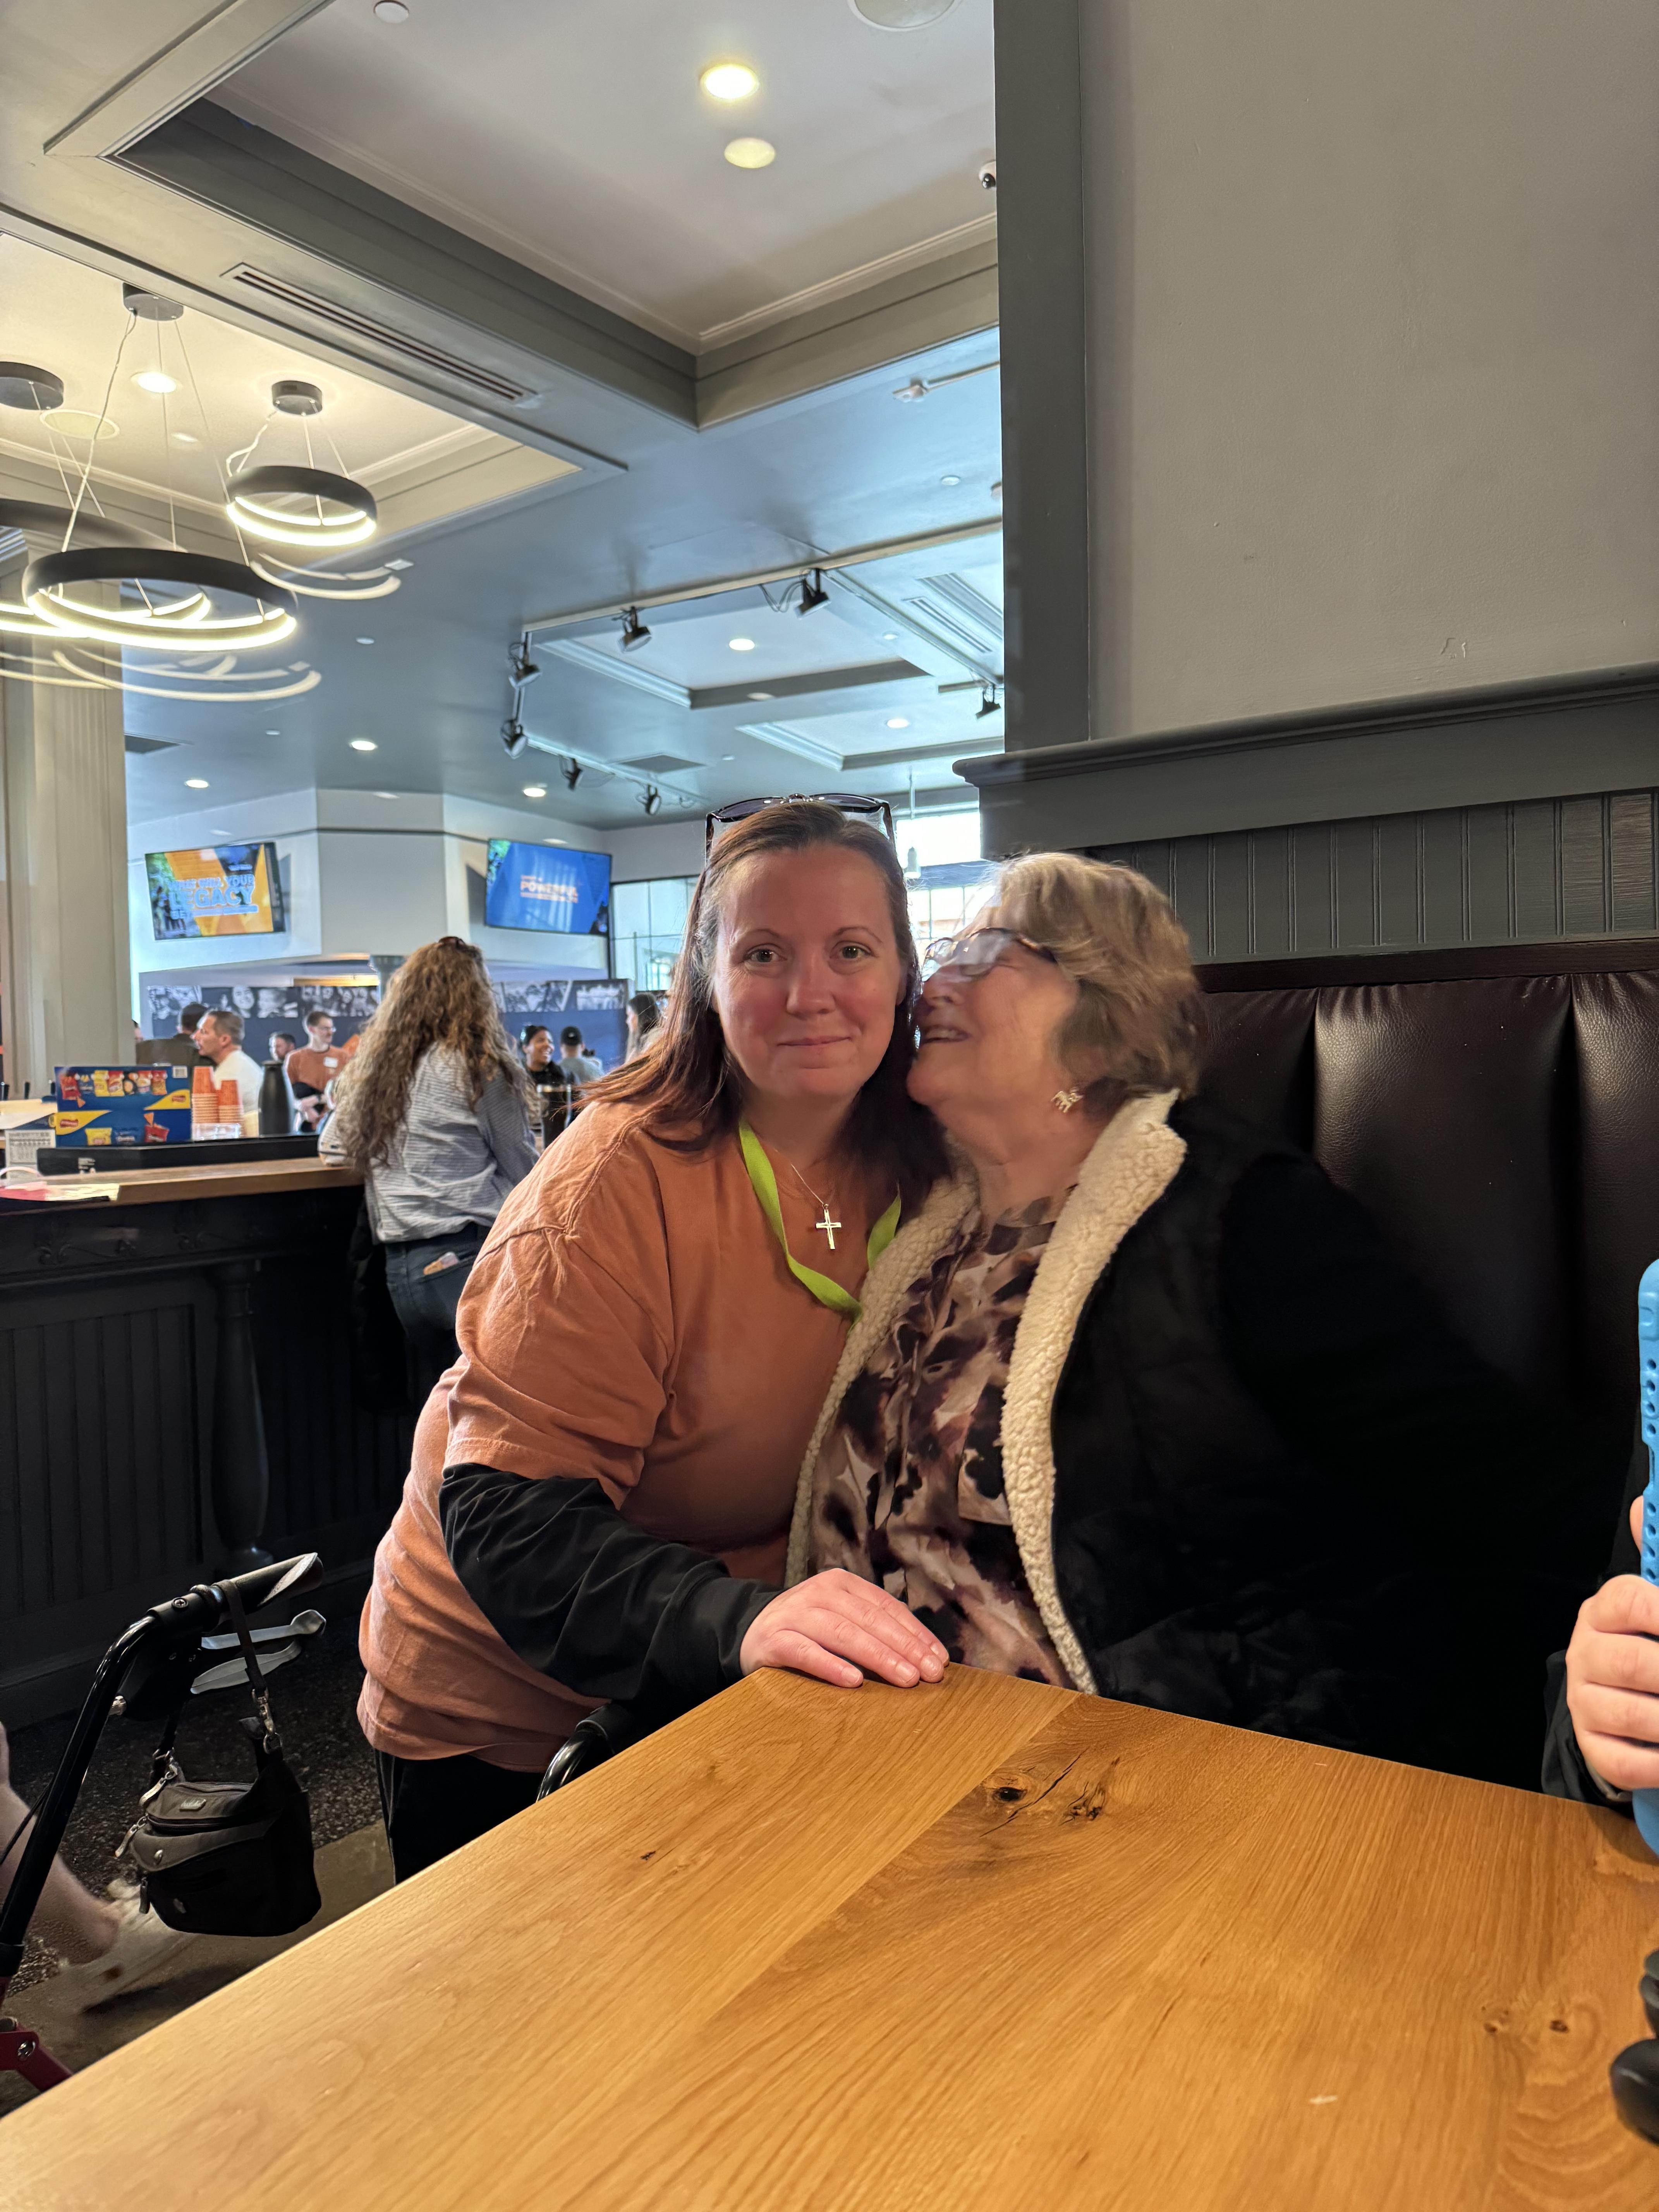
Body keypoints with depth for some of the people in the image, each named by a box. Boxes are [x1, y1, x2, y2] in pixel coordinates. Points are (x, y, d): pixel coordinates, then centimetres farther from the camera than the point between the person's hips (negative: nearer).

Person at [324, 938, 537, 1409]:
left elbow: (331, 1144, 26)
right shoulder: (478, 1065, -5)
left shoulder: (372, 1069, 12)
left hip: (400, 1265, 6)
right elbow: (523, 1169, 3)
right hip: (471, 1256, -6)